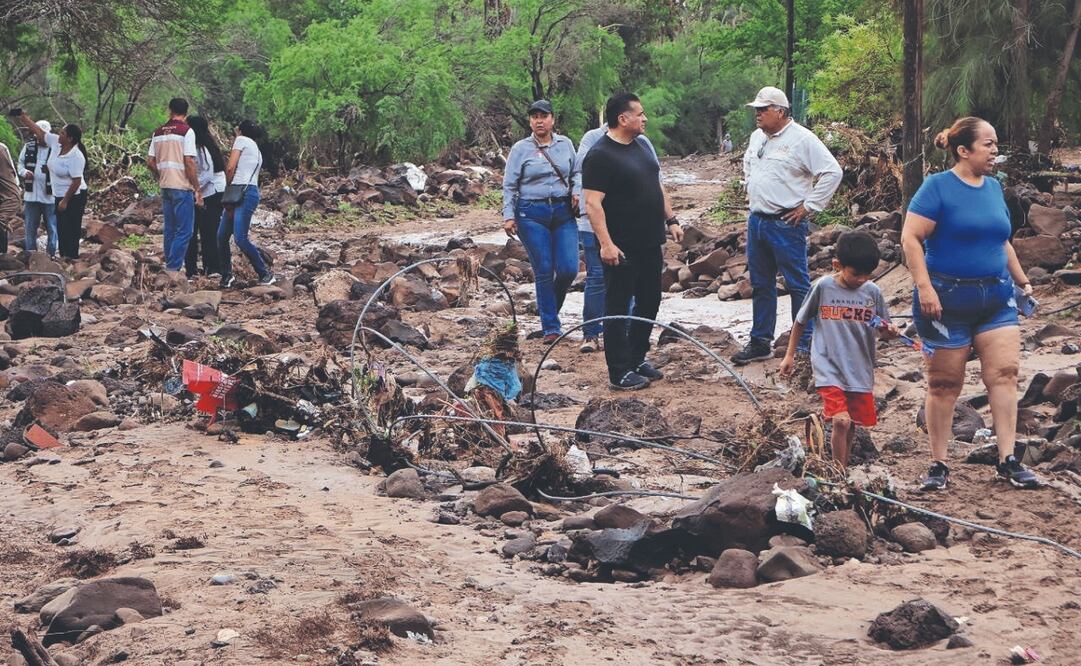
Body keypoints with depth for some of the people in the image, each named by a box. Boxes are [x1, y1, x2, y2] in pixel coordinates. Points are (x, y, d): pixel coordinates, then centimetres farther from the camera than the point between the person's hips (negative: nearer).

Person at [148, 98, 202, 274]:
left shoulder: (158, 132, 9)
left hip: (165, 186, 7)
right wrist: (197, 189, -11)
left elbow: (150, 162, 10)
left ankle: (169, 267, 17)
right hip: (182, 187, -7)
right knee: (184, 231, -3)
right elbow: (189, 162, -16)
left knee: (169, 230, 14)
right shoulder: (186, 131, -10)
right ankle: (173, 268, -9)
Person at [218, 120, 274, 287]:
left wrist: (228, 186, 10)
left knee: (241, 239, -14)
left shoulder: (241, 140, 2)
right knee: (222, 236, 8)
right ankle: (227, 275, 16)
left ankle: (266, 275, -8)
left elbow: (230, 167, -5)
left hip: (245, 193, -9)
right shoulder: (256, 151, 27)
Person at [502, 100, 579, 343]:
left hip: (563, 212, 3)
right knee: (544, 272, -4)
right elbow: (509, 185, 2)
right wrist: (508, 216, -5)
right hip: (532, 215, -3)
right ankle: (551, 328, 5)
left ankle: (549, 311, 21)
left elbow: (575, 173, 21)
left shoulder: (565, 144, 10)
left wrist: (576, 192, 1)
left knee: (568, 269, -6)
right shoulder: (521, 149, 2)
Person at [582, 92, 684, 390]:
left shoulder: (641, 147, 12)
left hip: (650, 244, 9)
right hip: (622, 249, -9)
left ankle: (637, 359, 28)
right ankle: (620, 372, 4)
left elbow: (656, 187, 22)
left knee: (649, 302, 15)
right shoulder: (600, 156, -15)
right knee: (618, 308, -1)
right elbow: (593, 203, -20)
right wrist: (606, 243, -26)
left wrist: (671, 220, 16)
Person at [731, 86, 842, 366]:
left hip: (787, 225, -8)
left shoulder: (802, 139, -13)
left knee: (798, 285, -2)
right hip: (757, 221, 8)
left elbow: (832, 172, -16)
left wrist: (808, 206, -15)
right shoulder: (757, 137, 12)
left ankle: (805, 345, 3)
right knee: (761, 285, 14)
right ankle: (760, 343, 22)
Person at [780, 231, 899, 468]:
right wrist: (789, 355, 9)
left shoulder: (873, 292, 0)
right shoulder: (823, 287, -6)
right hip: (829, 367, -3)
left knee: (852, 427, 11)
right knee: (841, 421, -18)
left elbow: (883, 332, 9)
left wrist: (890, 332, -15)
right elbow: (800, 321, 6)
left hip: (860, 370, 3)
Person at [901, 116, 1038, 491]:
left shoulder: (993, 187, 10)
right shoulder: (938, 187, -9)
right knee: (944, 383, 3)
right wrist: (924, 287, -21)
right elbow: (911, 238, -14)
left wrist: (1022, 280, 19)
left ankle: (1008, 461, 0)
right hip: (949, 301, -5)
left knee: (1004, 374, -4)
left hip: (997, 298, 6)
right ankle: (939, 465, 12)